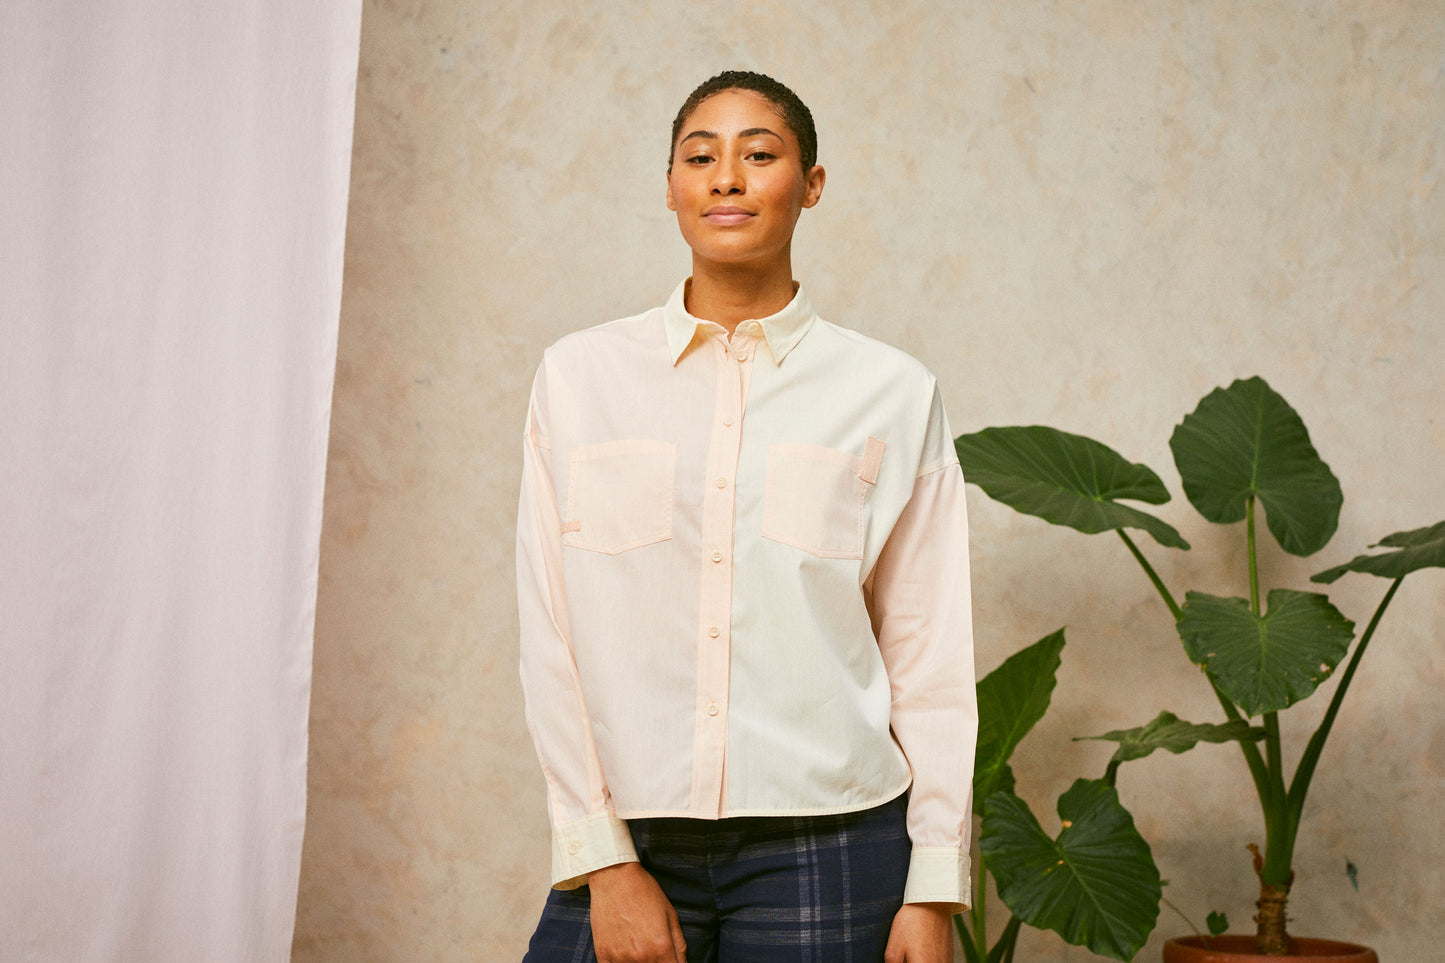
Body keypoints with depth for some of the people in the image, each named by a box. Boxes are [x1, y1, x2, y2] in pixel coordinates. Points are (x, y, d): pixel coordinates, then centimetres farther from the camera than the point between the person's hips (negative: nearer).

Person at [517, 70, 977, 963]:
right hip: (629, 835, 1)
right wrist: (604, 862, -5)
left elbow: (928, 655, 1)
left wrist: (934, 891, -1)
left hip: (825, 850, -1)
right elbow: (551, 636, 1)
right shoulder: (579, 375, 3)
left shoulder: (892, 393, 0)